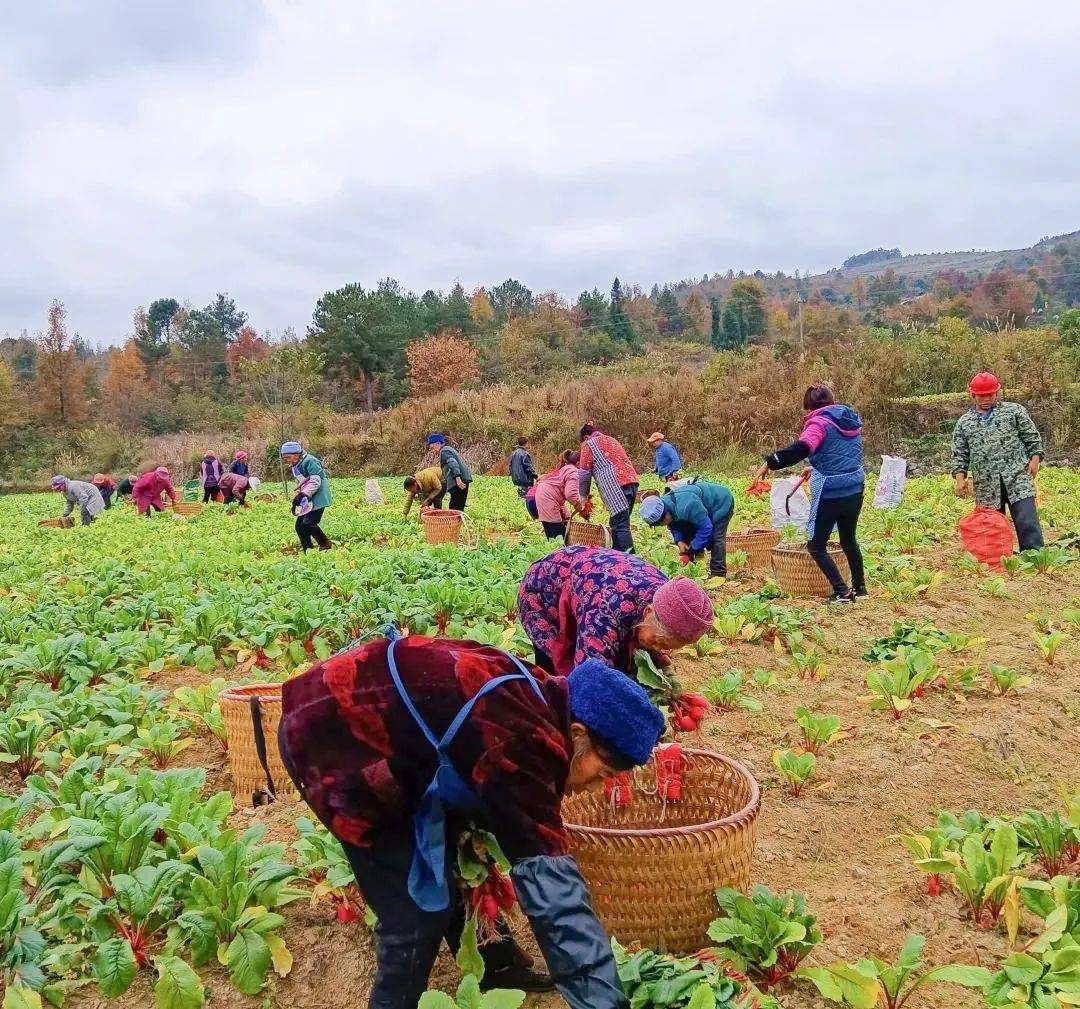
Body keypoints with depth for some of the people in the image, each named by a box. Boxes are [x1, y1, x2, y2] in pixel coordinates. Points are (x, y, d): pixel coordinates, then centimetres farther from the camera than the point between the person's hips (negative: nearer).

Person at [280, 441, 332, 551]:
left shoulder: (309, 462, -15)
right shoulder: (296, 466, 16)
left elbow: (316, 481, -24)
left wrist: (304, 494, -26)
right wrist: (298, 497, 8)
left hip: (318, 498, -10)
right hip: (307, 500, 10)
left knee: (308, 523, -19)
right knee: (299, 525, 6)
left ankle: (326, 546, -7)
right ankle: (308, 551, 11)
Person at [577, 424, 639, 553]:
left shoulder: (588, 444, 8)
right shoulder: (611, 439, 30)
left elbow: (584, 474, 6)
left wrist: (584, 497, 17)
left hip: (616, 486, -8)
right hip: (632, 480, 8)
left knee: (620, 526, -11)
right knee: (618, 523, 14)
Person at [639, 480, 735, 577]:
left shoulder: (685, 506, -44)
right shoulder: (665, 503, -16)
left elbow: (705, 527, -35)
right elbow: (674, 525, 2)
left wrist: (692, 550, -27)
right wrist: (679, 541, -17)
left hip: (721, 501, -9)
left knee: (716, 538, -19)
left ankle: (719, 574, -14)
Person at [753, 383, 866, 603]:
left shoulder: (820, 423, -13)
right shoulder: (852, 420, 11)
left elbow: (800, 449, -31)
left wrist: (769, 463, -28)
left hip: (830, 494, -8)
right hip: (854, 490, 8)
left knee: (817, 546, 4)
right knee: (849, 539, 25)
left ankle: (842, 592, 0)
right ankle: (859, 587, 35)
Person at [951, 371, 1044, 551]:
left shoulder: (1015, 410, 10)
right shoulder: (964, 423, 13)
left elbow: (1032, 438, 10)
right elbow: (959, 455, 10)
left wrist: (1035, 458, -4)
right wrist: (960, 477, -2)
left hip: (1017, 477, -2)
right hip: (985, 485, 2)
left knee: (1027, 521, -9)